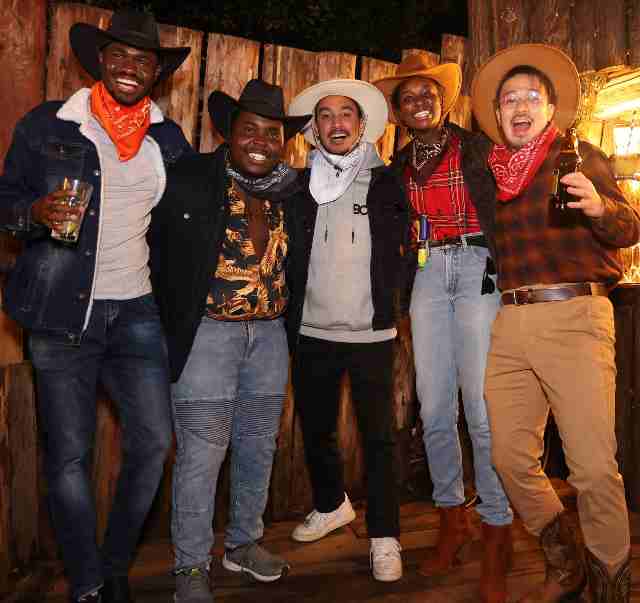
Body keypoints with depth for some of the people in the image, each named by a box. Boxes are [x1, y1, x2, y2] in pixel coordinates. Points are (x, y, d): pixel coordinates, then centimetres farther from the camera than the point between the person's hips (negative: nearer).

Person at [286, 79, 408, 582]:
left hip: (371, 334, -2)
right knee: (316, 430, 16)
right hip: (311, 333, 3)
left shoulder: (386, 183, 4)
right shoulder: (300, 185, 8)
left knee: (378, 436, 2)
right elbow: (287, 255, 10)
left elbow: (401, 251, 6)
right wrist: (288, 317, 4)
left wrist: (389, 304, -3)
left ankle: (385, 537, 18)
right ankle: (332, 505, 40)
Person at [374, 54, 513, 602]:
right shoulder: (398, 164, 16)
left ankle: (497, 535, 7)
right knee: (434, 409, 3)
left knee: (482, 408, -8)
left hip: (476, 268, -3)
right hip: (425, 276, 4)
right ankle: (453, 518, 21)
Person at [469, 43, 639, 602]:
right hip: (510, 323, 4)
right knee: (511, 458, 6)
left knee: (594, 465, -7)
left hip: (574, 314, -4)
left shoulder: (580, 155, 8)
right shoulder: (484, 169, 18)